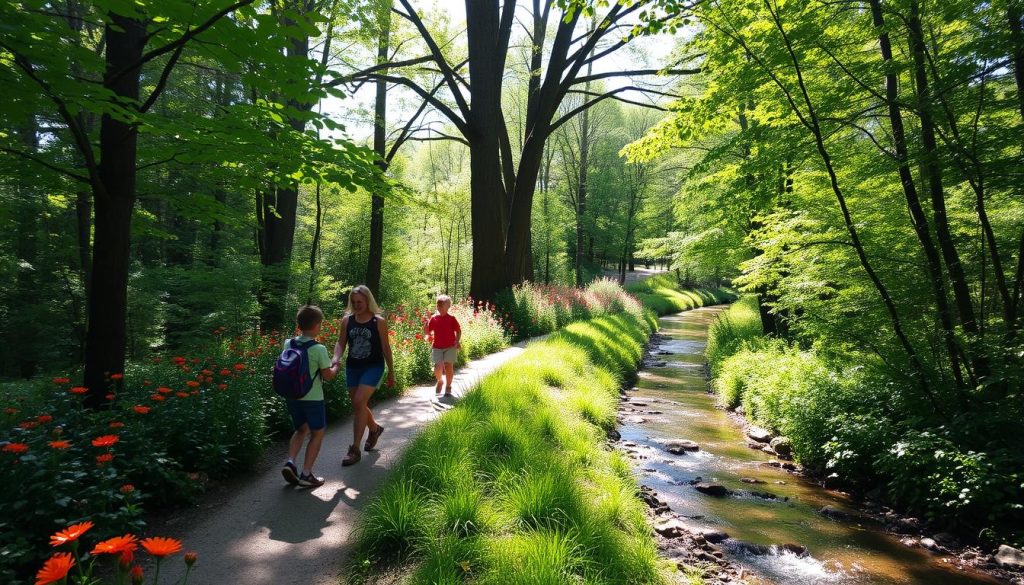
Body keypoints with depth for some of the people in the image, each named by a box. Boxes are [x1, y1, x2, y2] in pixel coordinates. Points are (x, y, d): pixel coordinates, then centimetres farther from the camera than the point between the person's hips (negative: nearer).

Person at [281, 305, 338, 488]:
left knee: (301, 430, 23)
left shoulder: (288, 344, -1)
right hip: (313, 398, -5)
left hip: (292, 396, 5)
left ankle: (290, 462, 5)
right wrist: (335, 367, 8)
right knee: (317, 433, 10)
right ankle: (306, 473, 7)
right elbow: (328, 376, -11)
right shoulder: (319, 349, -16)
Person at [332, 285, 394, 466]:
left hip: (373, 367, -5)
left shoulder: (379, 321, -7)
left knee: (359, 402, -18)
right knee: (358, 405, 14)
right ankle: (375, 428, 45)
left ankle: (355, 449, -8)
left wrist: (391, 372, 2)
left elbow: (386, 347, -1)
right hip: (352, 367, 5)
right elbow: (341, 343, 5)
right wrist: (336, 359, -16)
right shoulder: (347, 320, 2)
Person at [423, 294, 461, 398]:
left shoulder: (452, 319, 0)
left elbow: (458, 331, 5)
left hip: (450, 347, -1)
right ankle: (440, 381, 24)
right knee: (437, 368, -8)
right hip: (437, 347, 1)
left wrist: (457, 342, -9)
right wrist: (426, 323, -11)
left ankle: (448, 387, 14)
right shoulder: (434, 318, 4)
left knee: (448, 366, -4)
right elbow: (426, 332, 8)